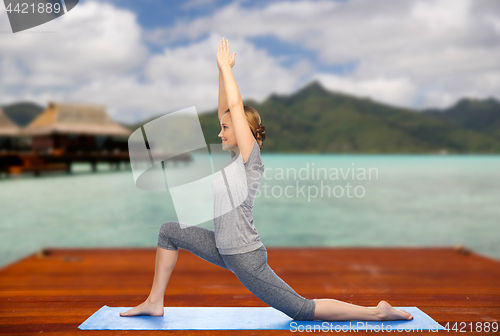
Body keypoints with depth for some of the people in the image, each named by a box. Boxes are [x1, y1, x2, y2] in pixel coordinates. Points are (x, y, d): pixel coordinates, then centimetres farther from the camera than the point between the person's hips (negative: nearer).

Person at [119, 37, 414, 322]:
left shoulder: (251, 158, -15)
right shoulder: (235, 156, 6)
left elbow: (237, 107, -19)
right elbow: (226, 110, 9)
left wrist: (225, 66, -9)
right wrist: (222, 69, 7)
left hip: (245, 257, -8)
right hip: (225, 249, 9)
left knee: (303, 310, -1)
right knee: (169, 231, 10)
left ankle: (377, 311, 13)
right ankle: (155, 302, 19)